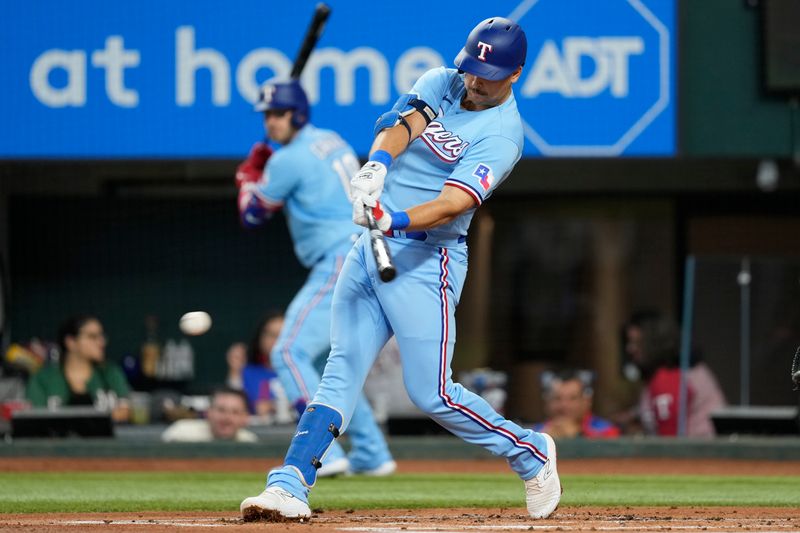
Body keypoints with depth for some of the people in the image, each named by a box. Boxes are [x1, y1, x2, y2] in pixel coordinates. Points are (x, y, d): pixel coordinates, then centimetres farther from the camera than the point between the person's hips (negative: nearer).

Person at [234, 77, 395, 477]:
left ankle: (324, 453, -25)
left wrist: (248, 174, 19)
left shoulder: (289, 159, -9)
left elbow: (252, 215, 1)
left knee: (290, 354, -14)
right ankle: (371, 454, 21)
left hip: (341, 263, -10)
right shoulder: (333, 142, 18)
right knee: (327, 360, 20)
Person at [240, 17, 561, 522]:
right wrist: (377, 165, -34)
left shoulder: (502, 134, -12)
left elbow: (452, 204, -25)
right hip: (371, 248, 6)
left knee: (432, 394, -5)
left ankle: (530, 453, 16)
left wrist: (396, 221, -42)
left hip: (427, 259, -6)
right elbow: (400, 124, -12)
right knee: (341, 371, -1)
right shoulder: (440, 82, 6)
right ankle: (289, 487, -8)